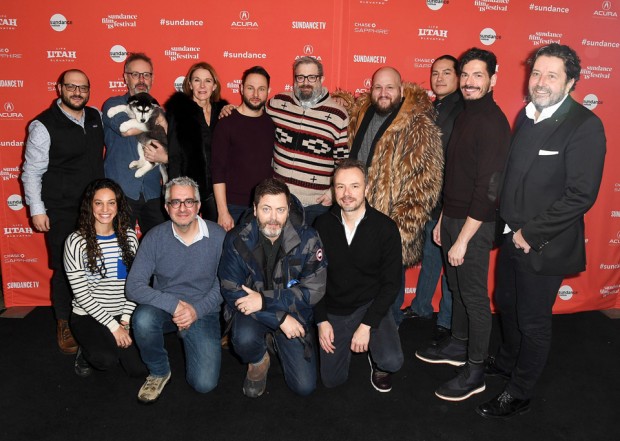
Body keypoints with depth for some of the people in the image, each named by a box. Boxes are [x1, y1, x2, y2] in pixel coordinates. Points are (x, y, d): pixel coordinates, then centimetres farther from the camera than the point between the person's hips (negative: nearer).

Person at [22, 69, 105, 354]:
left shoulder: (96, 117, 6)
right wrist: (37, 210, -9)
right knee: (65, 269, 4)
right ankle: (64, 326, 22)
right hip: (60, 213, -4)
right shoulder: (43, 126, -9)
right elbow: (31, 172, -6)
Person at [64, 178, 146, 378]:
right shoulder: (76, 241, -12)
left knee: (139, 368, -10)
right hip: (88, 316, -3)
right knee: (106, 360, -29)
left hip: (122, 314, 4)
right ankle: (87, 351, 8)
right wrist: (113, 326, -15)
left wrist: (125, 320, -9)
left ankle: (110, 342, 21)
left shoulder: (129, 236, 0)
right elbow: (81, 293, -13)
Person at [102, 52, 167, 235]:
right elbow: (125, 129, -20)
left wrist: (165, 157, -12)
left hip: (153, 194, 3)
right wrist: (157, 121, -6)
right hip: (120, 193, -3)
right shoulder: (114, 104, 4)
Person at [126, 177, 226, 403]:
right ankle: (159, 372, -3)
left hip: (203, 312, 0)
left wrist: (196, 310, -19)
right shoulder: (155, 237, -8)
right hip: (163, 308, 1)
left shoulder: (218, 236, -10)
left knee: (204, 383, -12)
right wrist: (174, 304, -25)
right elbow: (134, 286, -14)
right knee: (143, 318, -35)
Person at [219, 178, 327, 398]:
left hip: (294, 313, 1)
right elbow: (232, 292, -16)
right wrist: (280, 318, -24)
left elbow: (315, 289, -16)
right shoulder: (237, 240, -15)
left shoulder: (307, 239, -15)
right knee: (244, 339, -36)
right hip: (251, 310, -1)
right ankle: (258, 362, 4)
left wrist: (265, 300, -27)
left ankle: (274, 340, 25)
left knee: (304, 386, -4)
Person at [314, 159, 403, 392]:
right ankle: (348, 340, 33)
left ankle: (378, 363, 14)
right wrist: (321, 320, -6)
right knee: (332, 379, 3)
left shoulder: (385, 228, -13)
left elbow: (391, 283, -10)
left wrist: (367, 325, -16)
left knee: (392, 362, -25)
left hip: (371, 305, -2)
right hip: (333, 310, 2)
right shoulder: (322, 225, -6)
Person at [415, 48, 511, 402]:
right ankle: (458, 345, 38)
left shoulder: (492, 122, -18)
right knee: (456, 287, 20)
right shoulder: (465, 115, 10)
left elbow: (488, 188, -22)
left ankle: (475, 371, 18)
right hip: (452, 216, 9)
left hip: (475, 224, -8)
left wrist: (463, 239, -21)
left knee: (474, 295, 3)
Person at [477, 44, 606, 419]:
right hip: (512, 237, 7)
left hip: (544, 245, -7)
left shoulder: (585, 126, -17)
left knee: (533, 322, 10)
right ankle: (508, 363, 49)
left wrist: (531, 233, -18)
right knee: (506, 304, 23)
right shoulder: (526, 116, 5)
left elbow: (581, 195, -21)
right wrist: (510, 225, 3)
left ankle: (519, 393, 30)